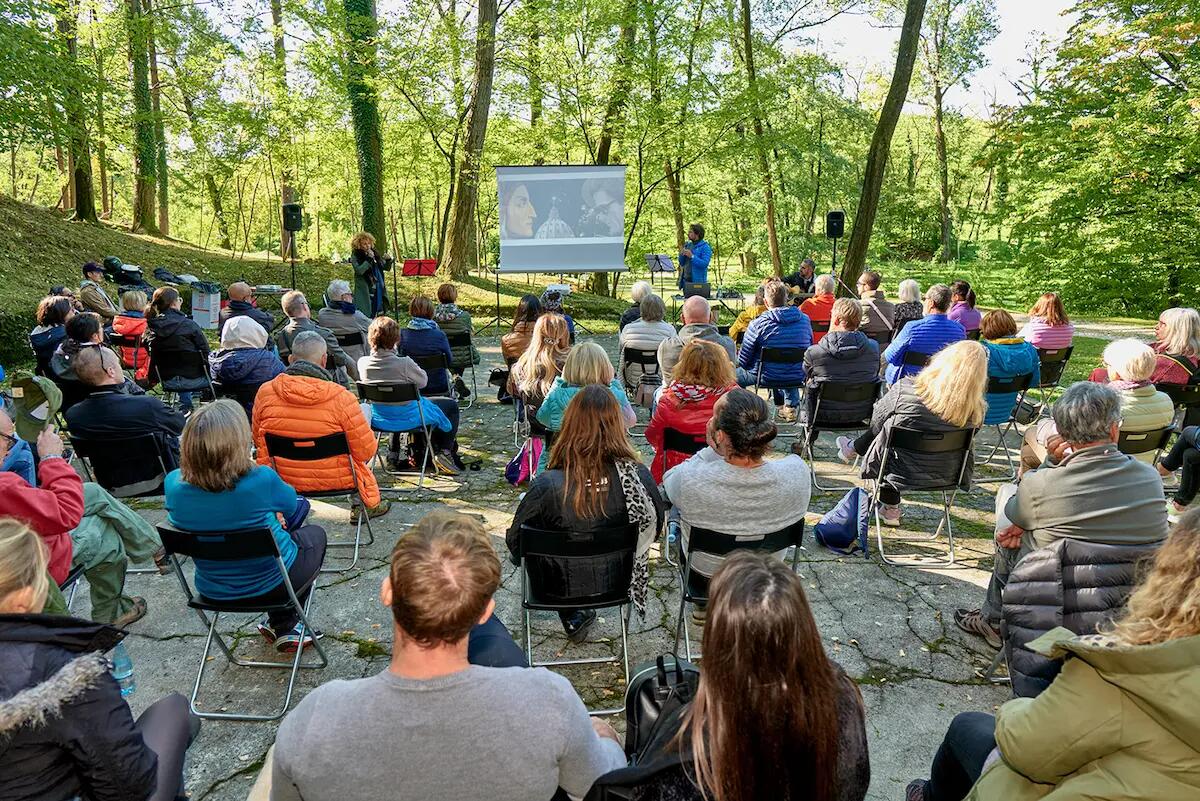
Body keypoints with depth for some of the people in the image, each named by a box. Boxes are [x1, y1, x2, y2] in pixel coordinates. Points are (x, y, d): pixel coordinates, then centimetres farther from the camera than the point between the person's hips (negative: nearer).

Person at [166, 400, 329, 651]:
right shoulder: (261, 479, -30)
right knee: (314, 534, 26)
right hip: (272, 584, -4)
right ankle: (285, 627, 28)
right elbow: (290, 504, -6)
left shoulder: (173, 484, -18)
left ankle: (278, 624, 36)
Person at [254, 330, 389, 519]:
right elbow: (366, 451, -16)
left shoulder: (265, 392, -12)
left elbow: (258, 441, 4)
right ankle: (369, 504, 42)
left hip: (284, 480, 4)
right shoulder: (341, 397, -23)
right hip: (334, 481, -3)